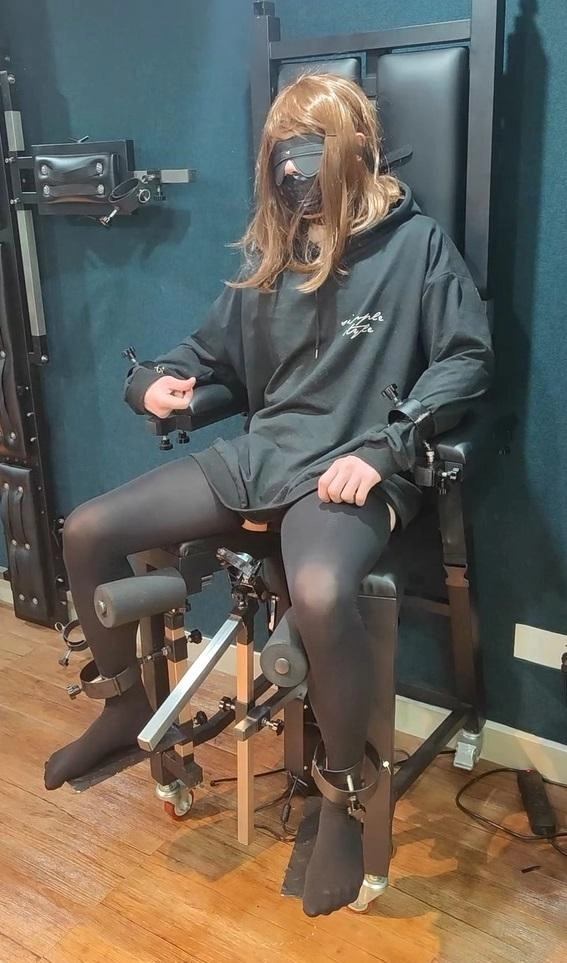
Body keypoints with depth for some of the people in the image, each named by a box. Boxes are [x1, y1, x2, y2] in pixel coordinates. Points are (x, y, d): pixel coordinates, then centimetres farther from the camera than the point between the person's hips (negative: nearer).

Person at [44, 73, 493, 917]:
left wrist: (383, 447, -18)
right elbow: (216, 349, 25)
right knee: (88, 532, -4)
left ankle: (343, 801, -11)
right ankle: (130, 705, 20)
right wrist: (157, 378, 3)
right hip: (259, 454, 6)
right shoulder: (268, 252, 16)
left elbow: (468, 358, -6)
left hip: (351, 468, -6)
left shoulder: (415, 243, 1)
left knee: (320, 596, -40)